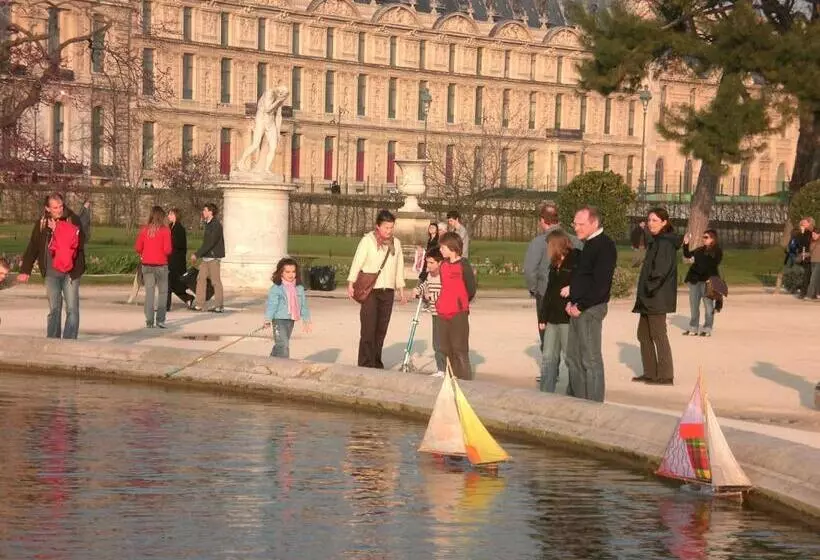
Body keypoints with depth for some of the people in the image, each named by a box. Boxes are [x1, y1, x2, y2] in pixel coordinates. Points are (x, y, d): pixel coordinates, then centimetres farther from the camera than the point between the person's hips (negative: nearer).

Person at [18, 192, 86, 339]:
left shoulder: (73, 220, -3)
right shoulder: (41, 223, 4)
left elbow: (80, 243, -9)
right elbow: (32, 248, 8)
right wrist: (25, 270, 6)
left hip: (71, 272, -2)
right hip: (51, 273, 2)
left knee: (72, 308, -3)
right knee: (54, 309, 6)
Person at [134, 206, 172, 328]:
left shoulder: (145, 229, 0)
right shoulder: (165, 230, -9)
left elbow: (137, 248, 0)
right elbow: (167, 250, -14)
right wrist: (171, 249, 8)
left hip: (147, 265, 3)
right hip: (161, 265, -3)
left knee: (149, 292, 7)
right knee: (162, 292, 8)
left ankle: (149, 321, 3)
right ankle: (160, 320, 1)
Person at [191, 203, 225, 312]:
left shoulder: (216, 225, -15)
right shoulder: (208, 224, 14)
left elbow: (210, 243, -21)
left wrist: (197, 255, -20)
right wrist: (198, 255, 15)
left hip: (213, 257, -9)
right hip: (206, 257, 9)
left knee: (215, 281, -3)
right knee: (201, 279, 6)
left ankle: (219, 306, 3)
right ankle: (200, 305, 9)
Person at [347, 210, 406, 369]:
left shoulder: (396, 243, 13)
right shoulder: (368, 240, -3)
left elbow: (399, 267, 19)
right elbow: (357, 262, -7)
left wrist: (401, 289, 18)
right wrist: (351, 284, -16)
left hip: (388, 291, 5)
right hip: (370, 290, -5)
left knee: (381, 329, 7)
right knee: (369, 328, -10)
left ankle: (376, 363, 15)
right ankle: (365, 365, -9)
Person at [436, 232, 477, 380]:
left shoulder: (463, 265, -9)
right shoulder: (443, 265, 12)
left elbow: (471, 289, -5)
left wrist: (461, 304, 4)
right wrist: (440, 302, 15)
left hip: (459, 313, -7)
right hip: (443, 313, 7)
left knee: (460, 348, -7)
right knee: (446, 348, 10)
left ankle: (465, 379, -3)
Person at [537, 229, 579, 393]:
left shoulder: (577, 260, -9)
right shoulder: (555, 264, 17)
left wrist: (572, 289, -25)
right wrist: (542, 317, 17)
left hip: (568, 319, -8)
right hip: (553, 318, 8)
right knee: (548, 357, 9)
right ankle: (545, 393, 13)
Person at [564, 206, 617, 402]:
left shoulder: (605, 246, -13)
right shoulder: (588, 245, 16)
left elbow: (600, 283, -20)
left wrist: (580, 306, -17)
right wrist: (571, 302, 8)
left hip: (590, 310, -10)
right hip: (578, 309, 10)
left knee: (590, 360, -5)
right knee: (573, 357, 14)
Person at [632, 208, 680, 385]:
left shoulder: (665, 242, -15)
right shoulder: (655, 241, 16)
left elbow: (662, 269, -24)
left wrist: (650, 288, -18)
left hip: (657, 297, -10)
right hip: (649, 297, 10)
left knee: (658, 334, -6)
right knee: (643, 334, 13)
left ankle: (665, 375, -1)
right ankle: (650, 373, 19)